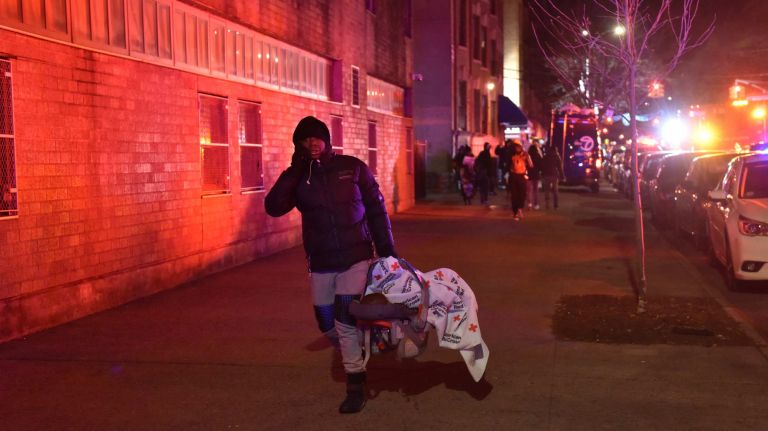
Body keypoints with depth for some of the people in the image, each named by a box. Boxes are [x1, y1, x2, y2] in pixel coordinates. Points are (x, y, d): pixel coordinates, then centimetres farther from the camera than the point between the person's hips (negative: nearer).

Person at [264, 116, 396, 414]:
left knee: (346, 323, -12)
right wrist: (295, 169, -20)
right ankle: (359, 354, 40)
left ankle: (356, 387, 2)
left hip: (356, 257, -3)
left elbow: (376, 209, 0)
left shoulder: (352, 167, -4)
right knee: (329, 326, 10)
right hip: (320, 263, 3)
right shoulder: (298, 177, -1)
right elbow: (273, 208, -15)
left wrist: (386, 250, -3)